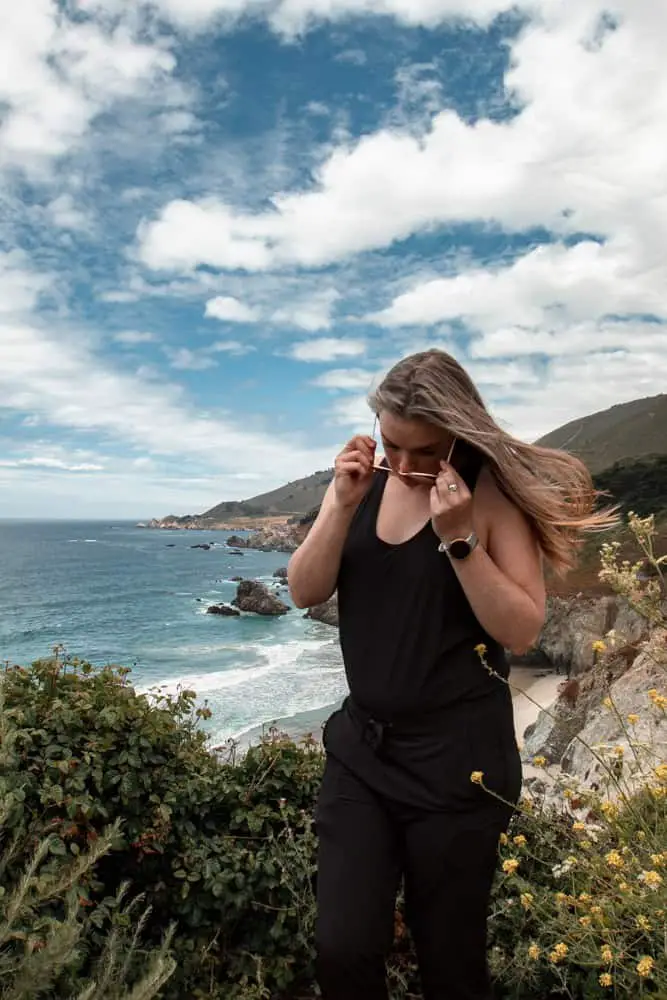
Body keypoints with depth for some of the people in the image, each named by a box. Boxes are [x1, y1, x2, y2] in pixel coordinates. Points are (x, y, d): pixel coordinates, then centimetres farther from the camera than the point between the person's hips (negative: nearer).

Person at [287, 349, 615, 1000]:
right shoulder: (360, 478, 2)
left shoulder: (492, 490, -11)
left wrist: (459, 537, -26)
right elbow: (305, 592, -2)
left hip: (456, 757, -3)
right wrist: (344, 505, -16)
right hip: (360, 747, 4)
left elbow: (522, 630, -14)